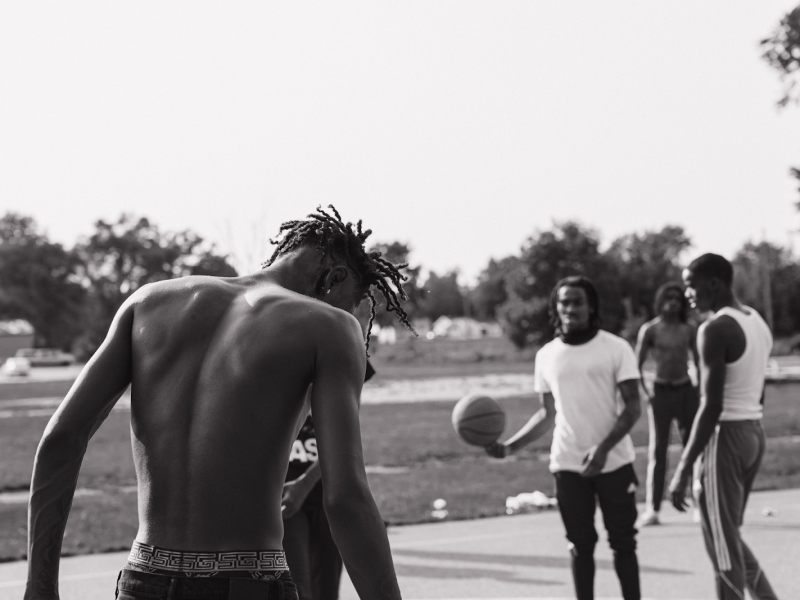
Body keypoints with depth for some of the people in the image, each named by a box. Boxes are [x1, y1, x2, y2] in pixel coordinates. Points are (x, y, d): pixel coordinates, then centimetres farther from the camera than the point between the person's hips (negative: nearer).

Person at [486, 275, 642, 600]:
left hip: (614, 462, -2)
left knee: (623, 543, 4)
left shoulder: (615, 348, -5)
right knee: (581, 546, 8)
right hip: (568, 465, 3)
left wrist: (604, 447, -22)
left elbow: (632, 406, -8)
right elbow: (548, 414, 13)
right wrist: (509, 446, -1)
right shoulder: (547, 355, 6)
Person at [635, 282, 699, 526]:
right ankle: (653, 510, -4)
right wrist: (644, 393, -9)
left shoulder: (688, 330, 6)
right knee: (657, 451, -3)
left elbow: (699, 362, 14)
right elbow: (637, 364, -1)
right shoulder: (650, 329, -2)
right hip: (660, 391, -3)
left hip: (686, 390, 3)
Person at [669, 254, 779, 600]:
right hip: (754, 433, 9)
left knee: (723, 548, -1)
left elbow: (712, 407, -21)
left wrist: (684, 468, -19)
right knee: (728, 539, 20)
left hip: (724, 437, -9)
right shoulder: (757, 322, 11)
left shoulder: (715, 330, -17)